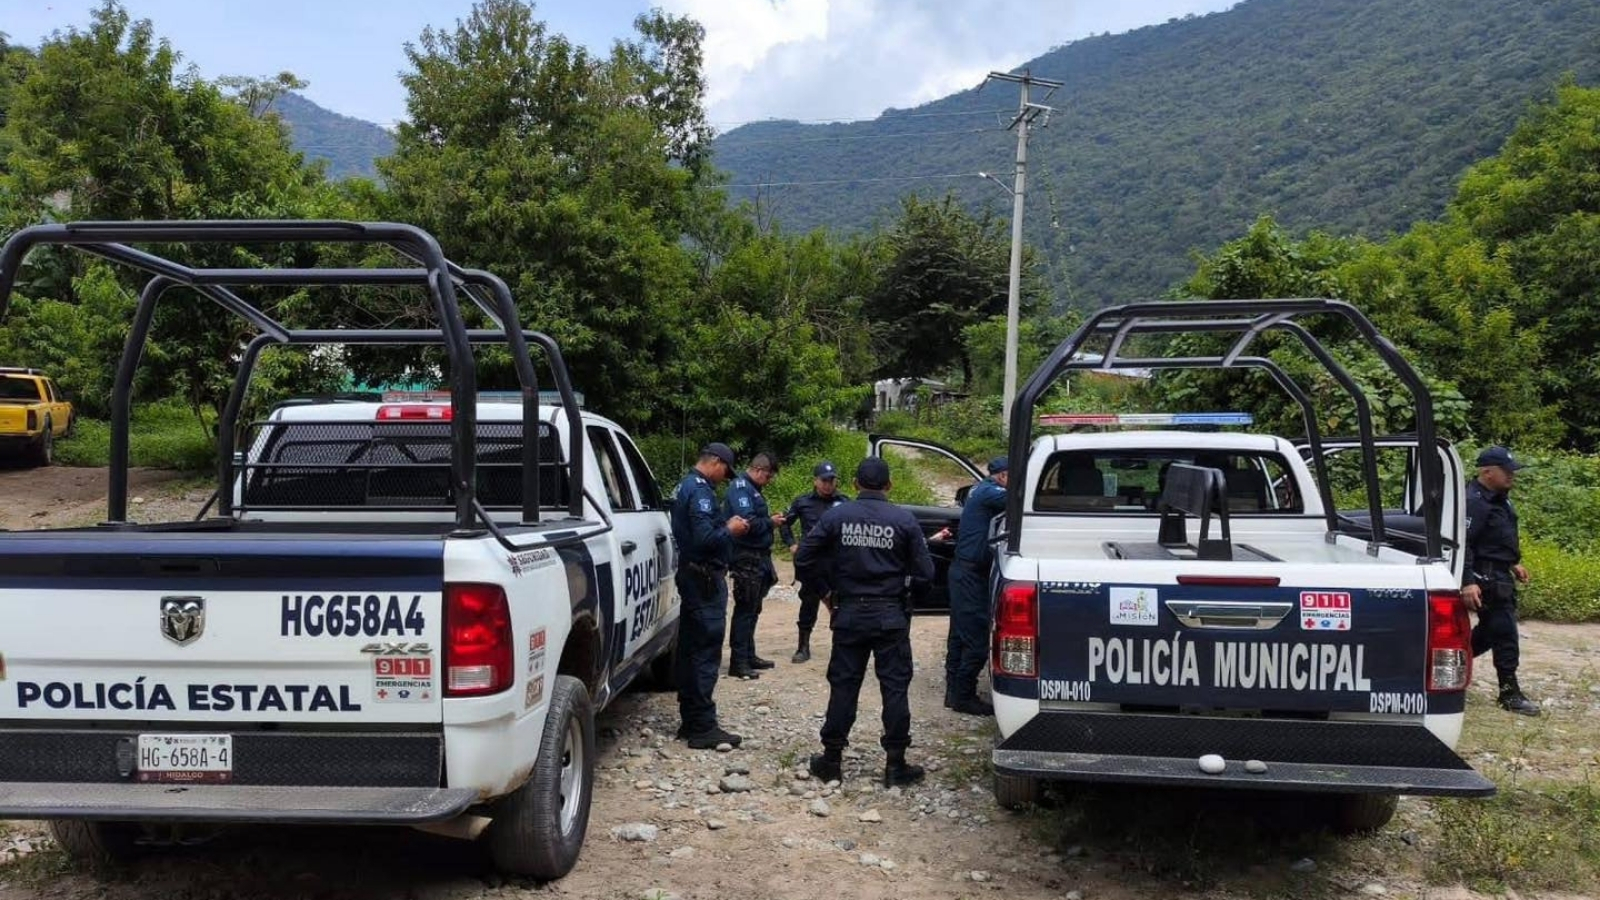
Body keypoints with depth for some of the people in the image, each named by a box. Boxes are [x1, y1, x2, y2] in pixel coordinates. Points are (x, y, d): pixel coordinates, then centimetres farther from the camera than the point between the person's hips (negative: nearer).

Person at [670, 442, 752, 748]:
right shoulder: (701, 490, -17)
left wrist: (725, 526, 7)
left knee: (690, 649, 14)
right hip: (704, 578, -11)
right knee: (706, 652, -7)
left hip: (692, 575, 11)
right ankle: (703, 727, -4)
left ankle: (690, 720, 22)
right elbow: (705, 538, -26)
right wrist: (730, 530, -9)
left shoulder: (686, 485, 14)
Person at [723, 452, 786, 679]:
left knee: (752, 610, 16)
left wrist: (770, 520, 4)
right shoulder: (740, 488, -14)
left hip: (758, 558, 10)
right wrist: (770, 522, -12)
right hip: (747, 559, -10)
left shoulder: (751, 489, 17)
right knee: (745, 610, -7)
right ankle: (738, 662, -4)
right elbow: (748, 522, -24)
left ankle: (748, 656, 25)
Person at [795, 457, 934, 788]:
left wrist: (826, 590, 10)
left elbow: (803, 559, -3)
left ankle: (831, 759, 15)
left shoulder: (836, 516, -3)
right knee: (895, 687, 6)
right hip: (891, 617, -1)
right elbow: (924, 574, -5)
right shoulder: (904, 521, -5)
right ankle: (896, 765, 9)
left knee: (843, 686, 9)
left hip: (849, 614, 1)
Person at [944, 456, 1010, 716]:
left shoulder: (980, 490, 17)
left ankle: (954, 692, 21)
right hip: (971, 574, -10)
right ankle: (964, 697, 1)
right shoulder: (989, 492, -14)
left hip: (962, 570, 10)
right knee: (976, 639, -6)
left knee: (959, 636, 14)